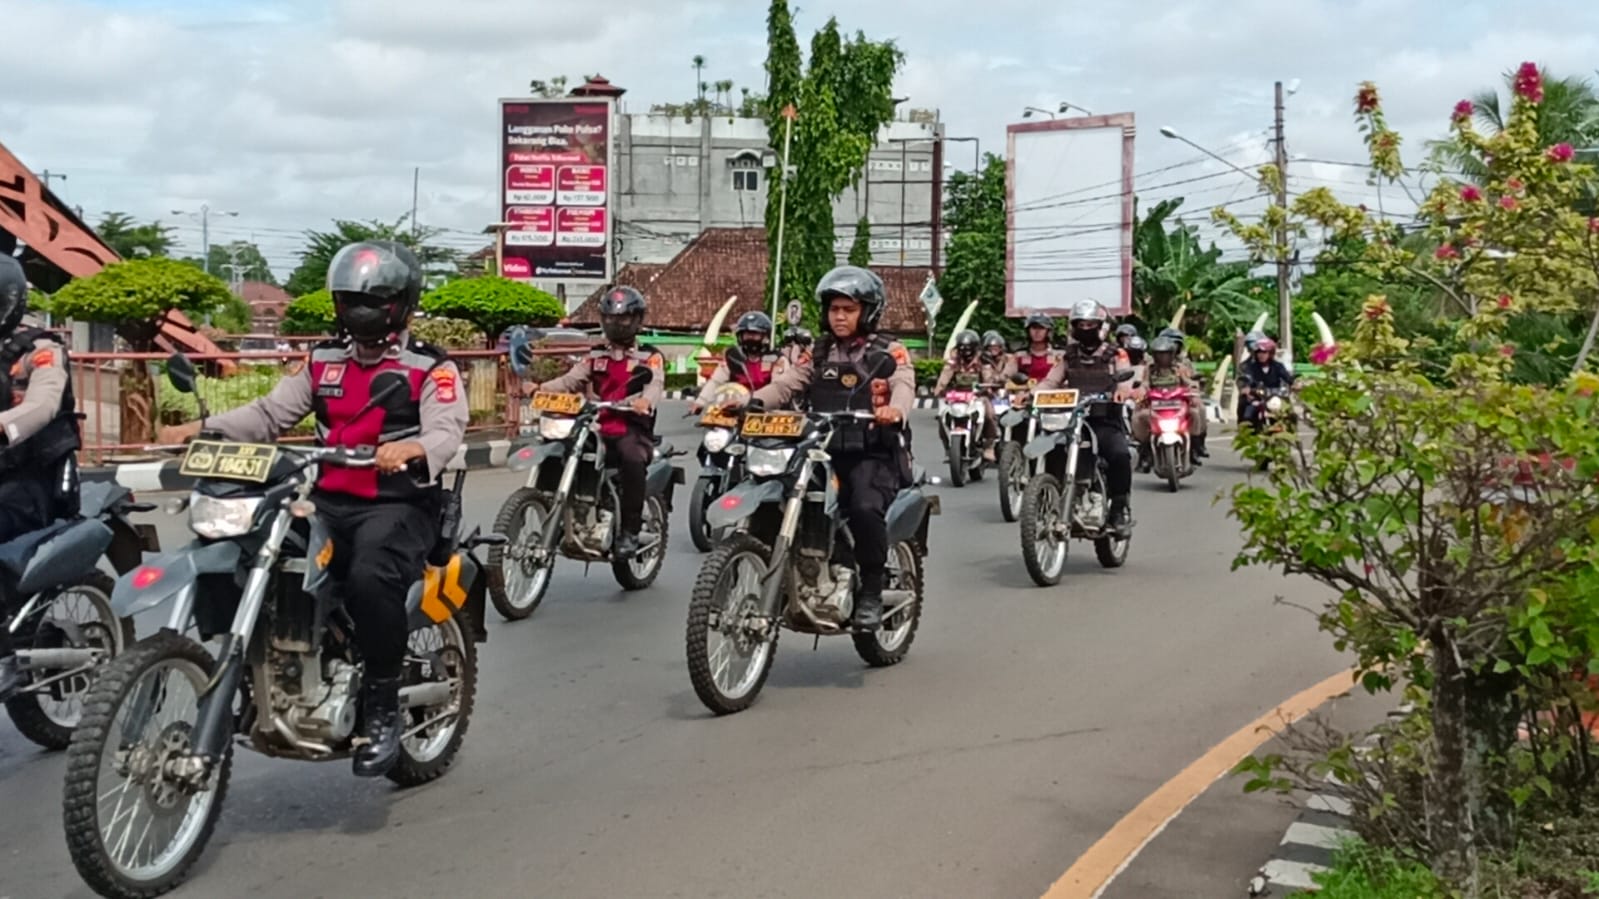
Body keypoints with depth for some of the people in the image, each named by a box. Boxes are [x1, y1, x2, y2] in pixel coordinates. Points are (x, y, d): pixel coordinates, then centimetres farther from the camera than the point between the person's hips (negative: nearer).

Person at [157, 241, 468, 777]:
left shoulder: (431, 368, -1)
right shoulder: (324, 361, 17)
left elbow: (447, 432, -17)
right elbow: (271, 413, 11)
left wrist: (411, 448, -41)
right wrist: (201, 427, -4)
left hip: (398, 504, -6)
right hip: (329, 501, 6)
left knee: (370, 578, -34)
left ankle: (382, 708, -18)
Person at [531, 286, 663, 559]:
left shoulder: (650, 357, 7)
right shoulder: (595, 356, 21)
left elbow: (655, 385, -12)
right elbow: (571, 380, 9)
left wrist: (645, 401, -37)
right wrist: (541, 388, -11)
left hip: (631, 428, -5)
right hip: (596, 426, 5)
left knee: (632, 459, -36)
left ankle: (630, 531, -29)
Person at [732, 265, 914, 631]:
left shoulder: (889, 353, 6)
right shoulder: (818, 354, 18)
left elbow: (904, 386, -13)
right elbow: (784, 384, 5)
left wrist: (894, 411, -38)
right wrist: (751, 402, -17)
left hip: (873, 454, -5)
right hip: (823, 451, 5)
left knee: (865, 509, -32)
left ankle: (871, 593, -16)